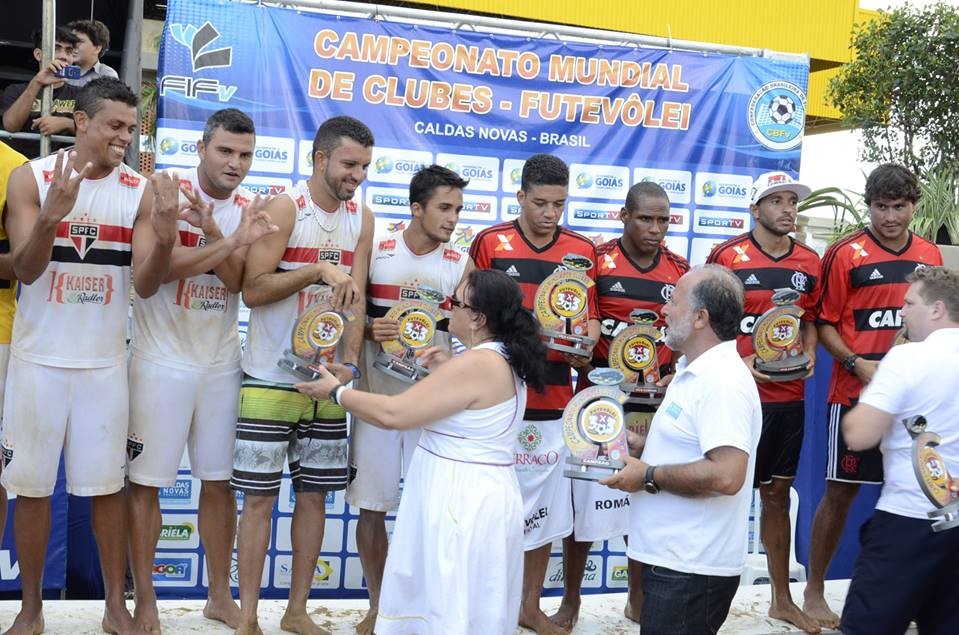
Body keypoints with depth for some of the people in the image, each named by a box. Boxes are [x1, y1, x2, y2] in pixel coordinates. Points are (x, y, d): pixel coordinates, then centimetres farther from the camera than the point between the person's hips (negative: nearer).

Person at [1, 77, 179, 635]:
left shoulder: (141, 191, -2)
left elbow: (146, 285, -7)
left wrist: (164, 240, -27)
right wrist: (50, 216, -29)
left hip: (105, 360, 1)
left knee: (107, 485, 6)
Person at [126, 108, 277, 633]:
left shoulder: (249, 208, 4)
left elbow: (238, 281, -5)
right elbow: (161, 267, -20)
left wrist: (213, 233, -20)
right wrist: (232, 242, -26)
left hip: (221, 362, 4)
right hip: (162, 360, -4)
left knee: (219, 481, 10)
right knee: (146, 482, 1)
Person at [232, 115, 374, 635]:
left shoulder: (362, 219, 6)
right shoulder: (285, 209, -10)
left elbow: (356, 298, 1)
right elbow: (252, 289, -16)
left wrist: (349, 363, -13)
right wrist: (318, 268, -24)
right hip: (271, 379, -5)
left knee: (314, 494, 10)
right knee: (260, 496, 0)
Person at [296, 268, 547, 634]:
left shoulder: (476, 364, -21)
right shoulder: (503, 360, 10)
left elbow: (393, 414, -20)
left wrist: (336, 392, -7)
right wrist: (447, 374, 12)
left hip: (463, 501, -10)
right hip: (478, 496, 10)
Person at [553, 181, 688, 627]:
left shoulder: (680, 270, 6)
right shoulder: (596, 261, -4)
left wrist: (672, 379, -3)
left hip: (654, 408, 3)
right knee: (585, 505, 2)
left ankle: (638, 599, 27)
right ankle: (570, 600, 20)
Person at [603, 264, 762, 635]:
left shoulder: (723, 382, -20)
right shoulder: (693, 371, 13)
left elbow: (726, 476, -30)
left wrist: (648, 477, -20)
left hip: (692, 569, -10)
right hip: (672, 558, 10)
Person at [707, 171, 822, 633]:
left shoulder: (808, 262, 7)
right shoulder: (727, 256, -7)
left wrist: (809, 354, -1)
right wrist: (737, 363, -16)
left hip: (789, 397, 5)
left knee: (778, 493, 14)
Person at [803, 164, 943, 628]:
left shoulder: (931, 256, 9)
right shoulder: (846, 255, -6)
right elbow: (825, 324, -4)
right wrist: (857, 363, -18)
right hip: (856, 394, -4)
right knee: (841, 490, 2)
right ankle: (814, 591, 13)